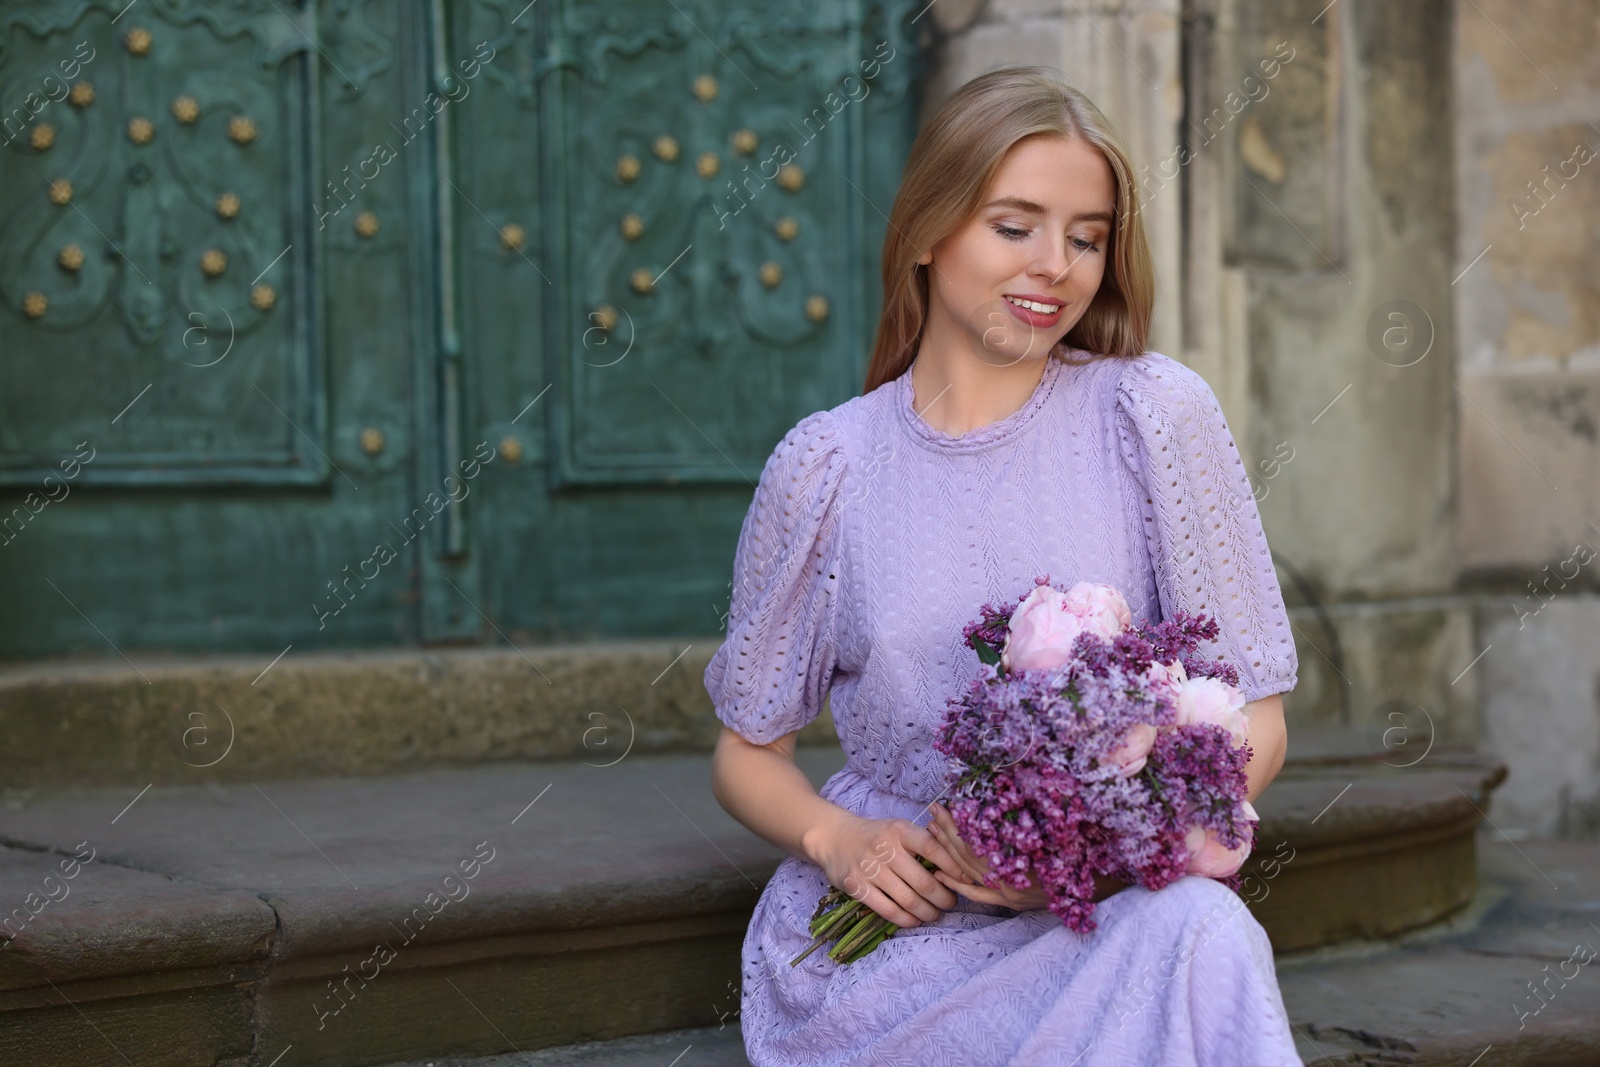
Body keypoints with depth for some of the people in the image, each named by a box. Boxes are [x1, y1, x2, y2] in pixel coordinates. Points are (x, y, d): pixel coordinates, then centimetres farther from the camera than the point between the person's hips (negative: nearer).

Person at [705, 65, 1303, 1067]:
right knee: (1195, 941, -32)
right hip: (879, 934, -1)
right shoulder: (829, 462, 3)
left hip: (1104, 916, 1)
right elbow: (749, 750, 12)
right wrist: (836, 839, -10)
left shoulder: (1155, 412, 0)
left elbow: (1254, 726, 1)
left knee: (1200, 925, -35)